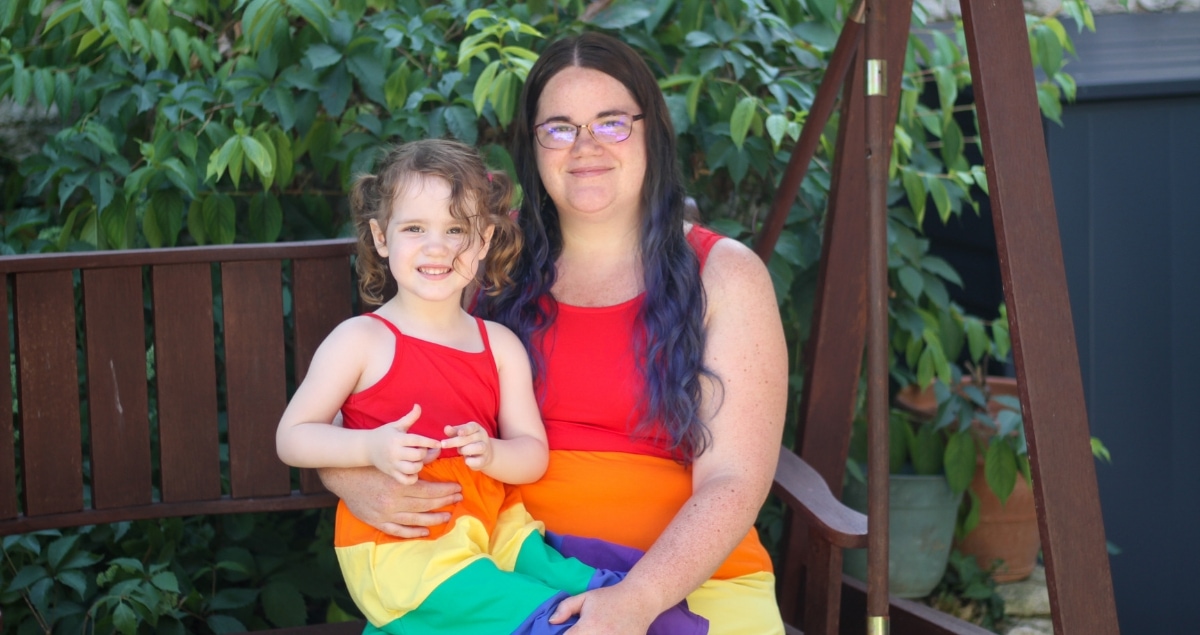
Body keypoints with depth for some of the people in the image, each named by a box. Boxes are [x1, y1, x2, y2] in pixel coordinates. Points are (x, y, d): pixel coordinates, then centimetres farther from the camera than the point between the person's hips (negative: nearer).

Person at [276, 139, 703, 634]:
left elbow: (534, 455, 10)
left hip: (491, 527, 6)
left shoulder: (501, 346, 12)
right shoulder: (360, 341, 0)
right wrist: (372, 448, -18)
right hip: (395, 546, -6)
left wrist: (491, 453, -14)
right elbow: (291, 437, 0)